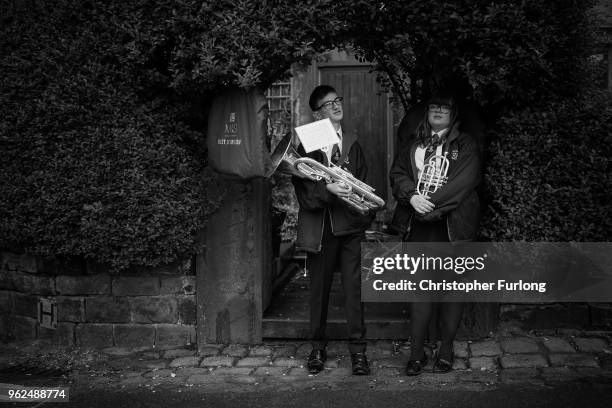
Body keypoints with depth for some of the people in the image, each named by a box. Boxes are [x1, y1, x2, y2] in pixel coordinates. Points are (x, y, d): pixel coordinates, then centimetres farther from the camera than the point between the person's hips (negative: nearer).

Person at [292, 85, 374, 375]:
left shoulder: (353, 145, 11)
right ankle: (318, 348, 22)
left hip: (351, 224, 2)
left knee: (354, 287, 0)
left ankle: (358, 350, 10)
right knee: (319, 288, 8)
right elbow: (303, 189, -6)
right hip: (320, 227, -1)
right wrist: (327, 189, -23)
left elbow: (363, 184, 11)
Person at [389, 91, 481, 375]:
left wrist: (433, 204, -17)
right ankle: (417, 351, 7)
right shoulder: (412, 144, 17)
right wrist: (412, 197, -13)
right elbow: (397, 174, 7)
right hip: (418, 225, 2)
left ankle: (446, 349, 14)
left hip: (452, 224, -2)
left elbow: (464, 181, -8)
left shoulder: (465, 145, 5)